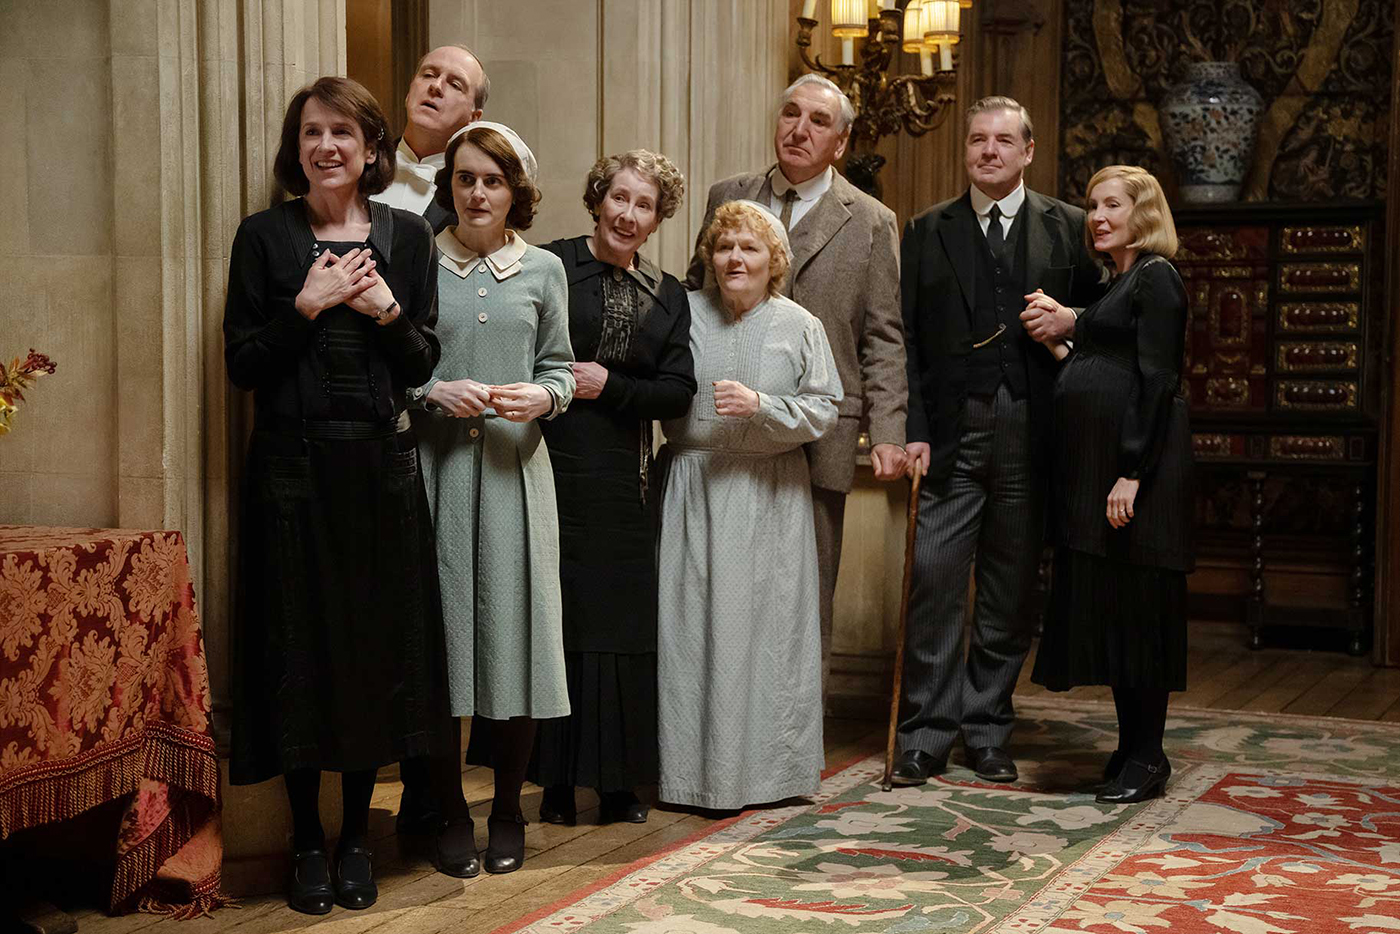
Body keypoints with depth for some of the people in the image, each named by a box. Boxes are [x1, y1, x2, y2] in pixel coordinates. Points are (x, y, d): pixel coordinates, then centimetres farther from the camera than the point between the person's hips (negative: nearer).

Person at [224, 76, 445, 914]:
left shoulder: (407, 236, 7)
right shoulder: (264, 237, 2)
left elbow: (424, 365, 5)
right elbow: (242, 363, -3)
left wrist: (388, 312, -12)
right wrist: (306, 306, -14)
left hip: (382, 467, 2)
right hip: (294, 467, -2)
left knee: (379, 643, 5)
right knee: (301, 646, 2)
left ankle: (358, 835, 19)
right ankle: (307, 840, 14)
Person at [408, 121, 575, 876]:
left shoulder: (543, 270, 9)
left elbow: (560, 366, 13)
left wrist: (544, 396, -8)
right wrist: (433, 392, -13)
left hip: (514, 469, 1)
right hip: (434, 465, -1)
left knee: (512, 624, 2)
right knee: (440, 624, 0)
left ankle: (507, 809, 15)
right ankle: (449, 812, 12)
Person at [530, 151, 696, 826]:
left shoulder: (667, 296, 12)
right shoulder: (551, 265, 0)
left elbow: (678, 392, 5)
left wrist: (608, 386, -7)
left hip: (624, 479, 4)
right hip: (554, 467, -4)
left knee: (622, 624, 5)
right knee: (556, 620, -2)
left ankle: (618, 781, 15)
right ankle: (557, 782, 7)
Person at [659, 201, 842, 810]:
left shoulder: (799, 326, 2)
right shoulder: (684, 314, 3)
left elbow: (824, 410, -2)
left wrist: (760, 406, -14)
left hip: (770, 496, 0)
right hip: (694, 491, 1)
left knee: (768, 624, 1)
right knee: (694, 627, 1)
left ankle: (768, 766, 13)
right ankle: (700, 767, 10)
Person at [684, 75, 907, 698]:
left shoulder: (870, 223, 3)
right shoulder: (728, 198, 9)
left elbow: (883, 339, 2)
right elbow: (695, 298, 15)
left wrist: (887, 434, -7)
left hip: (817, 438, -2)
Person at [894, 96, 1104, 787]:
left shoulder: (1067, 229, 10)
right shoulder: (926, 232, 9)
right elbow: (906, 339, 4)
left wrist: (1069, 321, -9)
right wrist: (912, 431, -5)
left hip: (1029, 436, 1)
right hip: (951, 434, -1)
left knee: (1010, 589, 7)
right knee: (933, 579, -7)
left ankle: (988, 731, 18)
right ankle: (926, 734, 2)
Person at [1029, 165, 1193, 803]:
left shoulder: (1155, 278, -8)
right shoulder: (1118, 283, 20)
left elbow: (1157, 380, -17)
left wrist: (1132, 472, -22)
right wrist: (1061, 343, 9)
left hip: (1135, 461, -10)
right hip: (1091, 462, 10)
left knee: (1136, 605, -5)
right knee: (1102, 604, 10)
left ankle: (1147, 756, 3)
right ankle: (1131, 745, 18)